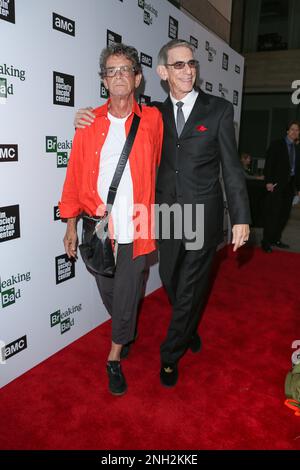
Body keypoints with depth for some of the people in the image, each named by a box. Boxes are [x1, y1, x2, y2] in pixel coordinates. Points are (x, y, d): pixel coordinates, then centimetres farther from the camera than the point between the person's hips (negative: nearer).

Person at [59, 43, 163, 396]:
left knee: (127, 296, 7)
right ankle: (126, 332, 47)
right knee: (108, 292, 17)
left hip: (135, 229, -1)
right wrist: (71, 225, 1)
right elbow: (75, 175, 3)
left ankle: (115, 357, 29)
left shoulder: (152, 120, 1)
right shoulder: (89, 123, 2)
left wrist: (151, 211, 7)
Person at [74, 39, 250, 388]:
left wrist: (241, 218, -8)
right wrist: (90, 121, -4)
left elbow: (232, 168, -2)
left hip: (202, 216, -3)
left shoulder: (219, 110, -1)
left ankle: (170, 355, 26)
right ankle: (189, 331, 44)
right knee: (171, 283, 16)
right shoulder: (156, 113, 7)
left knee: (190, 287, 5)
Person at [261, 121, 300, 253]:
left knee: (284, 214, 6)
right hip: (277, 184, -6)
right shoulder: (277, 144, 1)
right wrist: (268, 181, -15)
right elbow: (269, 163, -6)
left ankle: (276, 239, 16)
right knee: (273, 213, -6)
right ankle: (266, 242, 0)